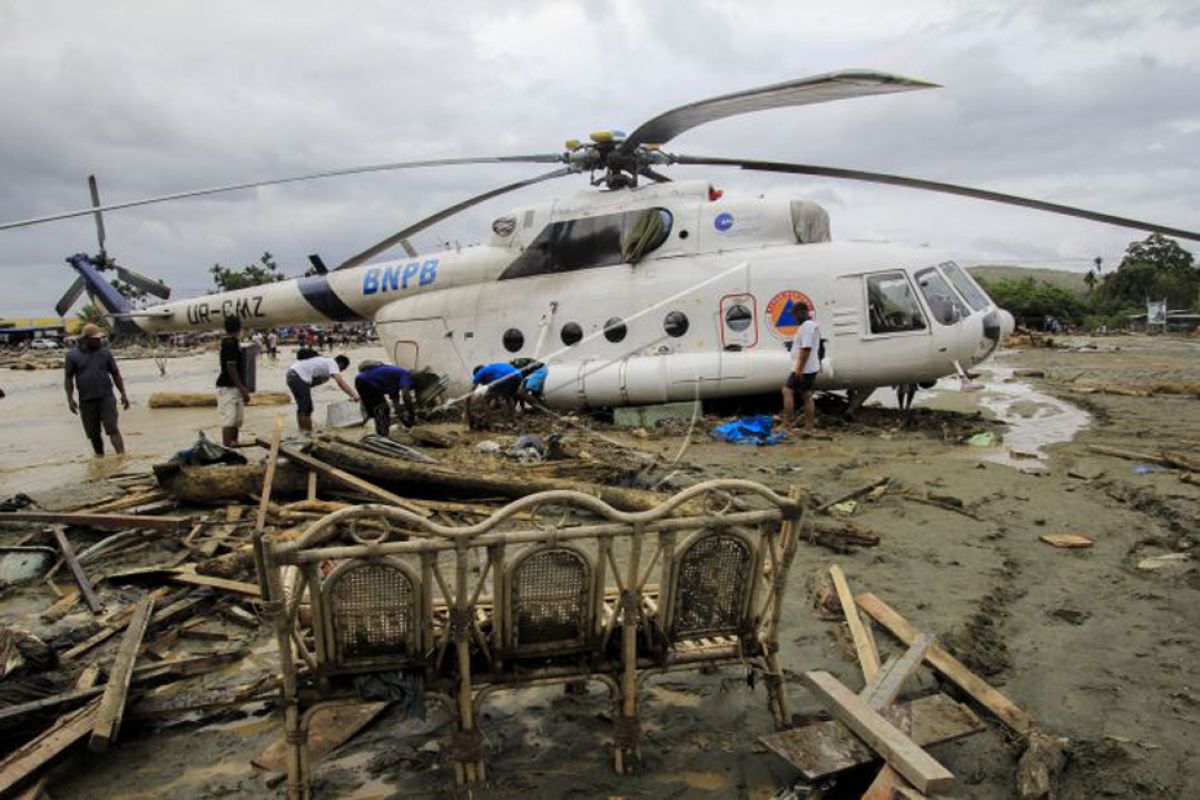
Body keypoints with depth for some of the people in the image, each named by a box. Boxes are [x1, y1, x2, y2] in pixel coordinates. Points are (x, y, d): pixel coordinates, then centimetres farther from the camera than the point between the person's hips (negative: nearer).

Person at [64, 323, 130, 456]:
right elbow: (68, 378, 5)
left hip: (106, 397, 0)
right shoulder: (73, 355, 3)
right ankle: (100, 457, 24)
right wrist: (70, 399, -2)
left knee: (112, 428, -10)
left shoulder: (104, 353, 7)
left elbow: (116, 374, 11)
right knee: (93, 433, 8)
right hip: (86, 400, 1)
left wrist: (123, 394, 8)